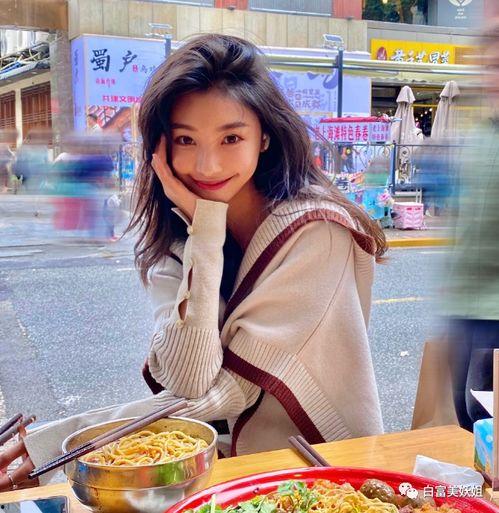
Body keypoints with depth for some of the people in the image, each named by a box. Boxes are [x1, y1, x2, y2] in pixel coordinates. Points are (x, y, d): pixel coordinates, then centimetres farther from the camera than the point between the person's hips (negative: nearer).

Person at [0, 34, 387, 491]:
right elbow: (189, 383, -16)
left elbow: (224, 393, -19)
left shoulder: (315, 231, -18)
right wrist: (204, 232, -21)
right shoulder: (173, 233, -5)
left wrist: (56, 441, -19)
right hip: (222, 450, 4)